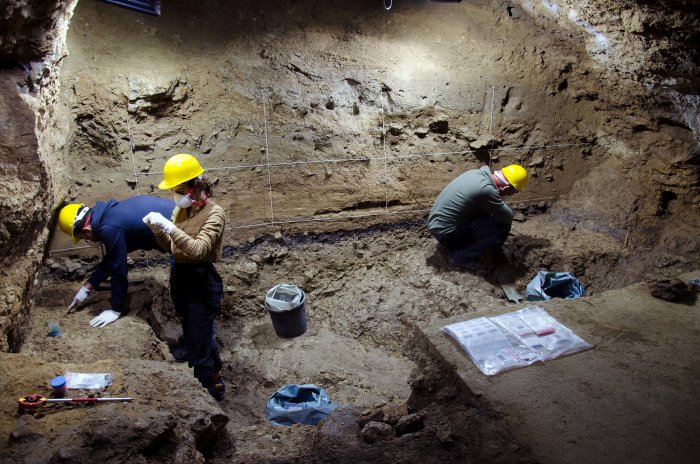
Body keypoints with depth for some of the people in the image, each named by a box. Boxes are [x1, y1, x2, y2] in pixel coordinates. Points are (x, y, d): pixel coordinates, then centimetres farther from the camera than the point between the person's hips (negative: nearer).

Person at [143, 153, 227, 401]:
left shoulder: (214, 213, -16)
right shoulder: (182, 208, 4)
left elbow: (198, 249, -28)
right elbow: (170, 244, 12)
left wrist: (169, 226, -31)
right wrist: (157, 228, -6)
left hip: (202, 283, -7)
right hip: (179, 278, 8)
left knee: (197, 347, 0)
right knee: (200, 336, 23)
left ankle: (210, 392, 19)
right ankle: (216, 377, 44)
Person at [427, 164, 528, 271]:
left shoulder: (476, 172, 2)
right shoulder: (487, 190, -24)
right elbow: (508, 217, -11)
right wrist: (499, 202, 9)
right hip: (445, 233, -9)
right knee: (503, 226, -10)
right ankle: (461, 257, -2)